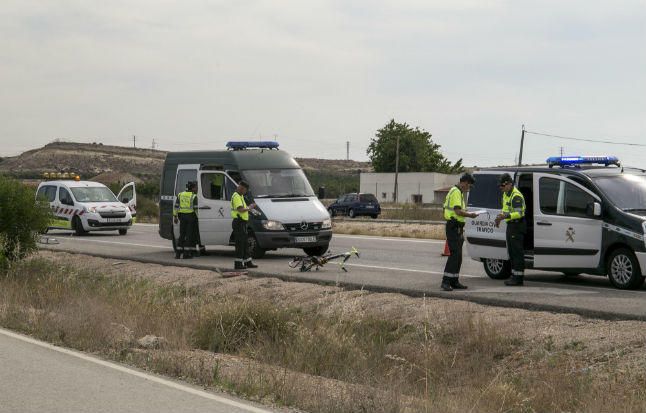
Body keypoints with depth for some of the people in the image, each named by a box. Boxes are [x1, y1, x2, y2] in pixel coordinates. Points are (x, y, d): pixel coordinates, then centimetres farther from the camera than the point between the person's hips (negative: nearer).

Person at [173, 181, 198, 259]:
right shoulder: (194, 196, -6)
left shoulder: (180, 195, 9)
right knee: (189, 235, 0)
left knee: (182, 235, 11)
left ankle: (178, 253, 7)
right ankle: (186, 254, -3)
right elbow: (196, 208, -10)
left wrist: (175, 216, 10)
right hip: (191, 216, -5)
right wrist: (198, 217, 0)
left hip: (182, 216, 5)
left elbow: (176, 206, 7)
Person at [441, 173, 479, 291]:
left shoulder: (459, 192, 19)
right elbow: (458, 211, -23)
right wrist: (470, 215, -10)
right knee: (455, 254, -15)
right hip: (454, 227, -11)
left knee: (458, 255, 12)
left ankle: (454, 281, 16)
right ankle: (446, 282, -17)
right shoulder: (456, 192, -14)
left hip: (457, 228, 11)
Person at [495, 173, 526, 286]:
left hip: (517, 225, -11)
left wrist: (506, 216, -37)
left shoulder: (516, 196, -19)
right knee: (511, 251, 13)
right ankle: (514, 276, 19)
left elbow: (519, 213, -26)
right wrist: (500, 217, 18)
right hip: (510, 225, 11)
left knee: (517, 252, -10)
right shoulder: (506, 194, 14)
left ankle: (518, 278, -10)